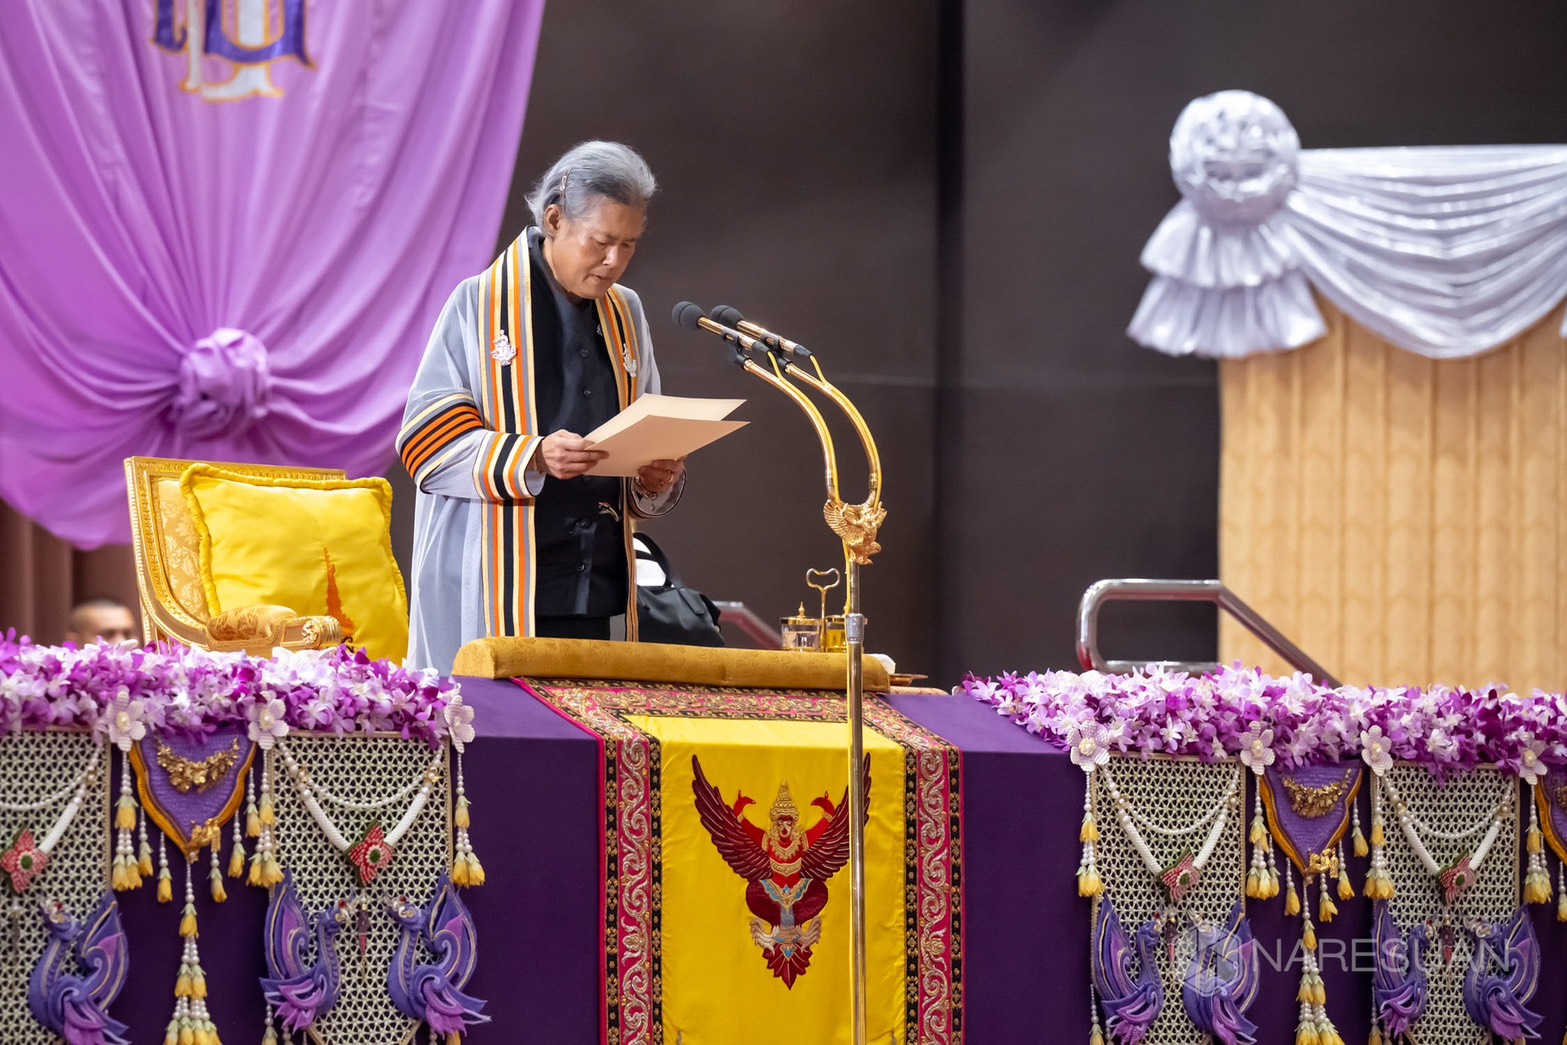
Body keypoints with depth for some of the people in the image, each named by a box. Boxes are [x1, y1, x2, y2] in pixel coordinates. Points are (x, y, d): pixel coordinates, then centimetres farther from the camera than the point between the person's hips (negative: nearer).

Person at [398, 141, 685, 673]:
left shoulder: (624, 314, 15)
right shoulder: (480, 305, -1)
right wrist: (532, 457, -22)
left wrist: (656, 479, -4)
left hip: (595, 588, 5)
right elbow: (429, 443, -7)